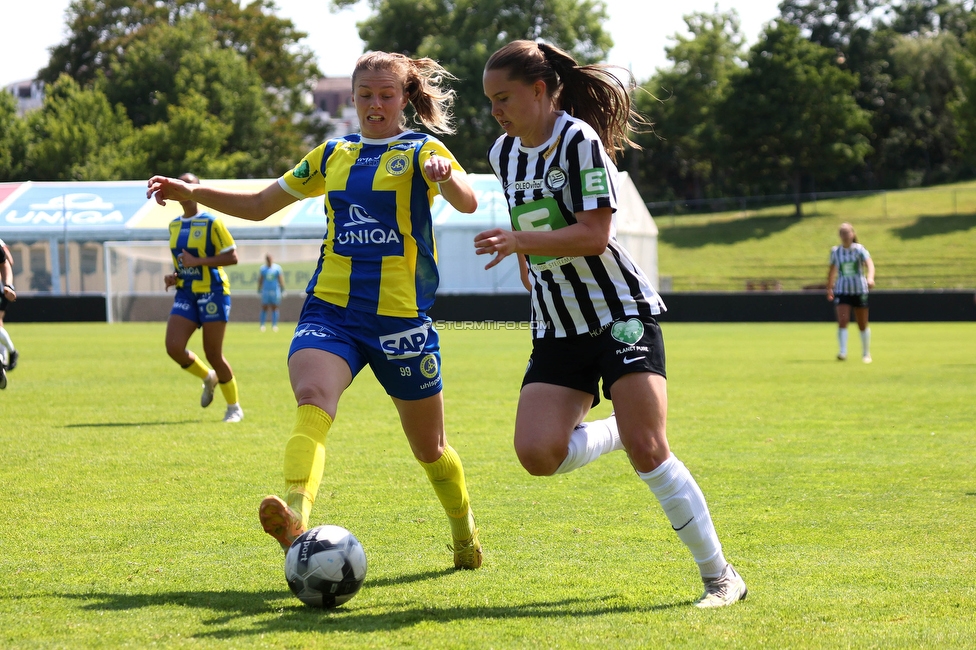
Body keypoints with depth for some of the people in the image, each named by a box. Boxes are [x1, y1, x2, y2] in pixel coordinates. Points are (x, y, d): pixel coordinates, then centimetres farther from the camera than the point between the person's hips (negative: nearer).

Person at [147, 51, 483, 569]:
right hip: (329, 309, 2)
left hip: (401, 315, -2)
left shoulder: (421, 150, 3)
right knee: (313, 401, -29)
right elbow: (260, 204, 22)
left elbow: (467, 203, -17)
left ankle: (465, 535, 37)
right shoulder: (333, 155, 16)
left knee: (429, 448, 10)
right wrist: (191, 193, 10)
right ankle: (296, 521, -51)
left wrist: (446, 175, -39)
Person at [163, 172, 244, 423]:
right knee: (174, 348, -11)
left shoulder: (211, 223, -8)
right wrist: (174, 276, 5)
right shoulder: (174, 225, 12)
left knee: (213, 354, -3)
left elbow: (232, 257, -12)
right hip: (186, 293, 6)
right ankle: (208, 377, 19)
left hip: (212, 292, -6)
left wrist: (197, 262, -20)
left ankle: (234, 408, 15)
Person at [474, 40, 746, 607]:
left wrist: (520, 241, -28)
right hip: (556, 330, 6)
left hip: (622, 314, -6)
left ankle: (721, 576, -2)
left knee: (649, 452, -16)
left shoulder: (579, 139, -12)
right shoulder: (503, 153, 10)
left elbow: (594, 235, -20)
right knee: (537, 453, -16)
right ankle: (620, 430, 17)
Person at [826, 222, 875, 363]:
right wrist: (829, 288, 21)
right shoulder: (835, 251, 3)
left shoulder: (859, 249, -5)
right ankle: (842, 352, -23)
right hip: (842, 291, 1)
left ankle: (866, 353, 24)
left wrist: (870, 278, -39)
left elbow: (869, 263, -20)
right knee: (842, 321, -19)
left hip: (859, 290, -1)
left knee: (863, 324, 8)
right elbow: (832, 270, 18)